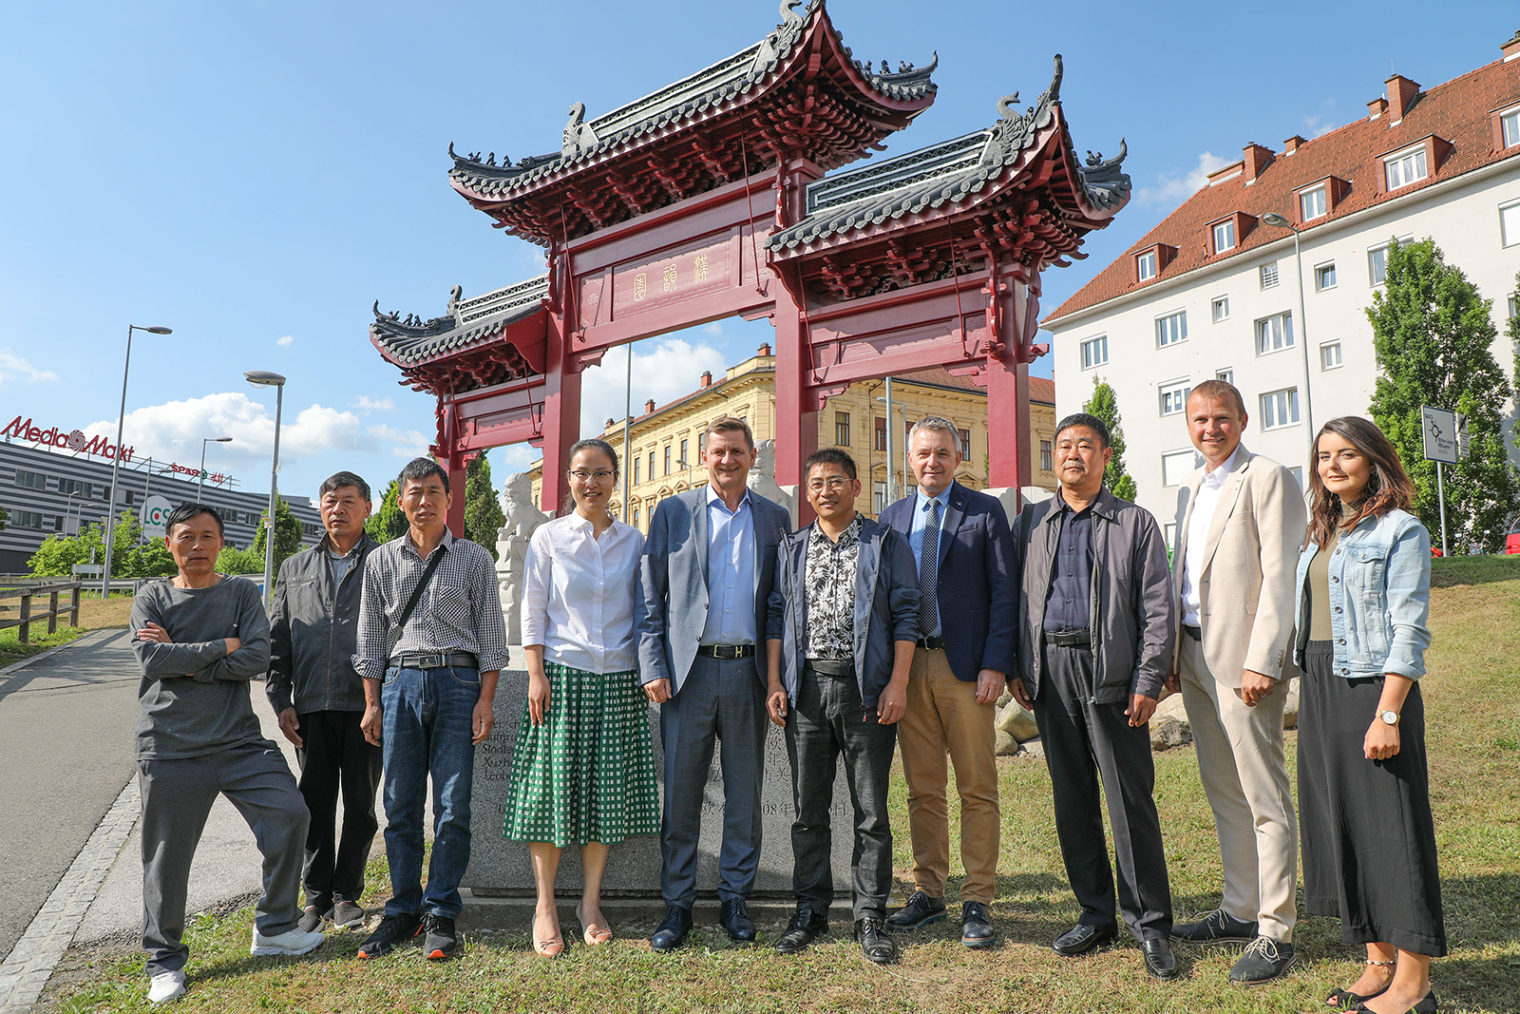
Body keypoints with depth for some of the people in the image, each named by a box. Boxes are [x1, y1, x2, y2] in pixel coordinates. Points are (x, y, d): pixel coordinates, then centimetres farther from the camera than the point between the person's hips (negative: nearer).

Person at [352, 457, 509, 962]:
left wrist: (486, 700, -3)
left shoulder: (475, 559, 6)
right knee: (400, 806, 6)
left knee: (452, 807, -1)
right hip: (400, 681, 2)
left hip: (458, 681, -2)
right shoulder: (381, 561, 12)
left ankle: (441, 916, 10)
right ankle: (403, 911, 18)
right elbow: (371, 636, 13)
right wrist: (372, 703, 7)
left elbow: (491, 633, 4)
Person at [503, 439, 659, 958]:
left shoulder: (633, 541, 9)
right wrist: (536, 675, -6)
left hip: (618, 678, 2)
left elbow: (643, 614, 12)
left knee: (607, 788, 5)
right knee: (553, 787, -1)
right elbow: (532, 612, 2)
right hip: (562, 674, -2)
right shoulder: (549, 538, 3)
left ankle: (590, 902, 18)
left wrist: (647, 675, 6)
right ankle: (545, 906, 11)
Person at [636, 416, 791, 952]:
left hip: (749, 671, 2)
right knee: (680, 792, 2)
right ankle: (677, 904, 16)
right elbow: (649, 597, 4)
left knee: (744, 793, 8)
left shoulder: (775, 518, 11)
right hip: (690, 668, -1)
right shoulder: (672, 512, 6)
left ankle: (734, 899, 22)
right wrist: (653, 666, -5)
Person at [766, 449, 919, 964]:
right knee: (808, 809, 8)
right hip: (805, 687, 3)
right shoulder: (792, 549, 14)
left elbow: (905, 615, 0)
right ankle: (811, 910, 21)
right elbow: (777, 616, 12)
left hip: (866, 686, -2)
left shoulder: (887, 544, 5)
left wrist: (898, 683, -9)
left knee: (871, 810, 3)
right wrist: (775, 683, 3)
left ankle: (870, 917, 15)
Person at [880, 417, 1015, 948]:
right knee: (922, 789, 10)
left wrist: (995, 664, -11)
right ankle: (928, 893, 22)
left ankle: (976, 902, 11)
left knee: (977, 789, 2)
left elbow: (1004, 591, -2)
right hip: (908, 666, 3)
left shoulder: (985, 511, 2)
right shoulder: (891, 518, 13)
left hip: (965, 667, -3)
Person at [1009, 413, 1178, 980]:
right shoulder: (1031, 523, 13)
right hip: (1049, 671, 3)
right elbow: (1013, 599, 13)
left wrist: (1148, 682, -7)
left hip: (1109, 669, -3)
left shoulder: (1135, 524, 5)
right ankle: (1095, 914, 23)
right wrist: (1014, 668, 5)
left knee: (1130, 799, -2)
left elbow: (1157, 609, 0)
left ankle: (1150, 923, 12)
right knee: (1071, 798, 9)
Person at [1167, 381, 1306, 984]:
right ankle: (1240, 911, 27)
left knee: (1264, 798, -1)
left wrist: (1262, 661, -20)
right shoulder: (1191, 488, 17)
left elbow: (1279, 576, -14)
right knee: (1223, 793, 15)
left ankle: (1275, 931, 8)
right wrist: (1171, 655, 15)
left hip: (1243, 658, -8)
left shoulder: (1267, 479, -7)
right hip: (1194, 656, 8)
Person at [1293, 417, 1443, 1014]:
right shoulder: (1320, 536, 15)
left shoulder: (1400, 532, -7)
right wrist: (1315, 702, 13)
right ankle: (1379, 963, 24)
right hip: (1319, 691, 8)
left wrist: (1388, 715, -19)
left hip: (1373, 689, -8)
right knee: (1338, 825, 11)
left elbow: (1409, 633, -13)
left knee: (1390, 826, -1)